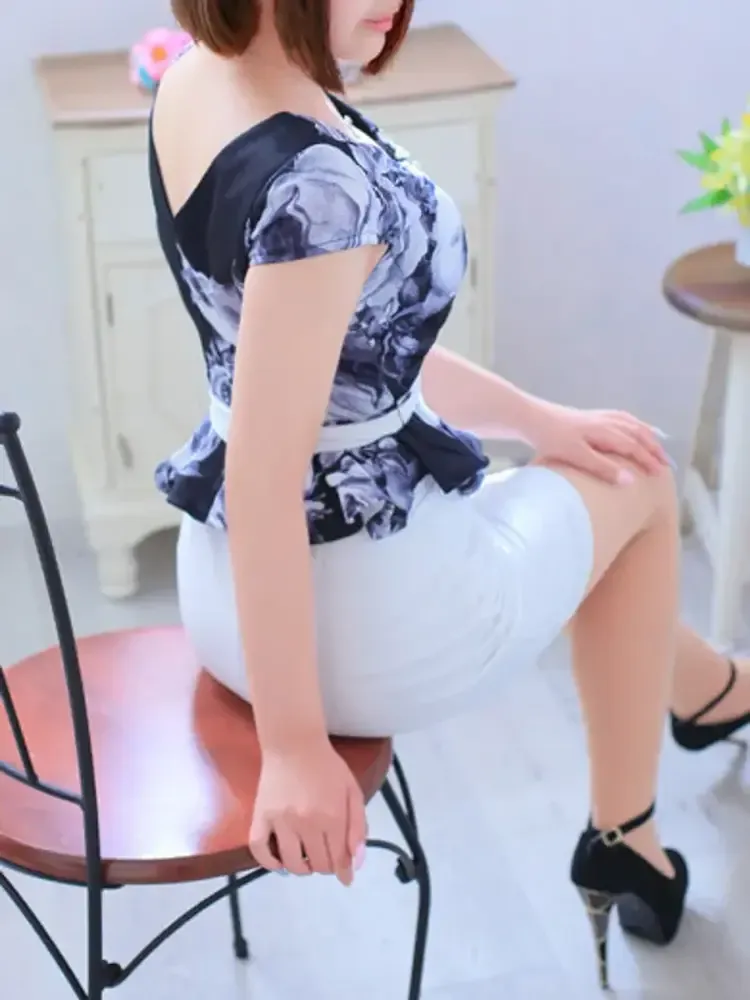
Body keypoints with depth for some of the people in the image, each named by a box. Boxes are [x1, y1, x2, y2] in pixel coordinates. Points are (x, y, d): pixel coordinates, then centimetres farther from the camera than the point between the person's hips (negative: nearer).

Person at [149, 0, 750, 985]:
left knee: (612, 460, 30)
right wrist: (295, 746, -21)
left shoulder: (199, 80, 0)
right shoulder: (317, 185, -30)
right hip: (361, 612, -8)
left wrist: (538, 420, 11)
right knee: (637, 486, 20)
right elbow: (263, 473, -29)